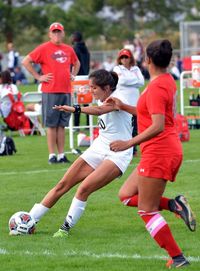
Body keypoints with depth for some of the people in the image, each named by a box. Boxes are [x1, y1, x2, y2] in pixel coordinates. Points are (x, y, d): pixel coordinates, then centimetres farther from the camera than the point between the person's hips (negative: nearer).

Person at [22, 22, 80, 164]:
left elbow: (76, 63, 32)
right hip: (50, 92, -5)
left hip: (66, 91, 5)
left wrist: (73, 75, 16)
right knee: (51, 124, -3)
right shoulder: (44, 48, -3)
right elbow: (26, 61, -5)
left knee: (62, 124, 7)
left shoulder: (69, 49, 13)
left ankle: (61, 155, 10)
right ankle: (52, 155, -1)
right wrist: (38, 77, -7)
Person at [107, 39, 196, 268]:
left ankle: (177, 258, -2)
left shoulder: (156, 87, -18)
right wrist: (124, 107, 24)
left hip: (159, 153, -10)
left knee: (147, 210, -3)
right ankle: (174, 205, 1)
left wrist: (129, 143, -26)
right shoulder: (167, 81, 13)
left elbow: (158, 126, -26)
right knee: (126, 195, 15)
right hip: (168, 151, 10)